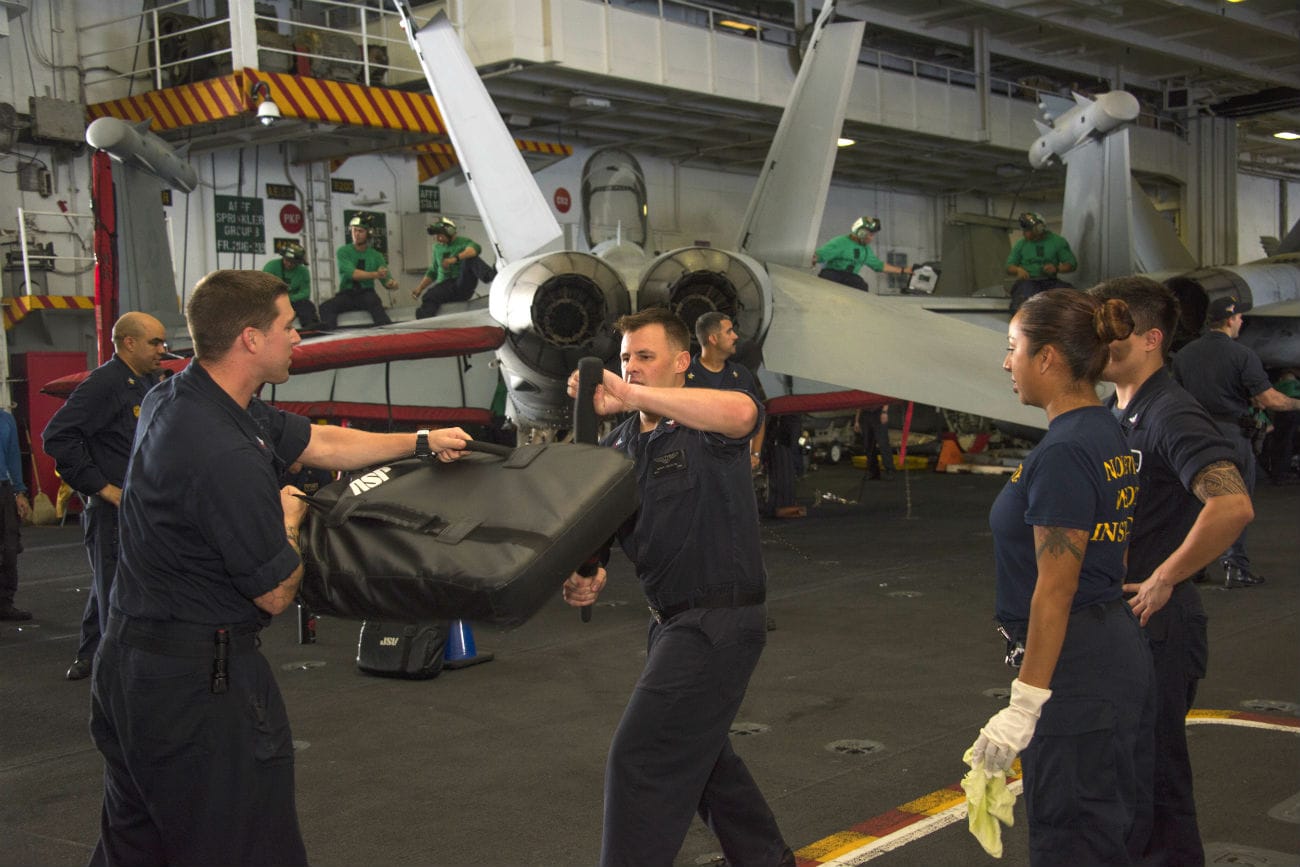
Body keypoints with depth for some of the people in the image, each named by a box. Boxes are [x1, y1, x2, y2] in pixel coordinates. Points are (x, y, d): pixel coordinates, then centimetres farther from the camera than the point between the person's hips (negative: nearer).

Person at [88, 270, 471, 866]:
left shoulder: (174, 398, 2)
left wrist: (423, 442, 17)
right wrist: (289, 521, 2)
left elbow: (319, 443, 13)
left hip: (129, 657, 10)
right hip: (199, 679, -10)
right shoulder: (226, 457, -28)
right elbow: (277, 594, -17)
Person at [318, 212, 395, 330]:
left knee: (373, 300, -36)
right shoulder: (343, 252, 1)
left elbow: (386, 280, 0)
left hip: (366, 294, 0)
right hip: (346, 294, 1)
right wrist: (375, 274, -31)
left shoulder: (376, 256, 7)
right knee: (325, 308, -28)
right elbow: (352, 273, -16)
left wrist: (391, 283, -27)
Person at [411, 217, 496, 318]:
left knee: (470, 258, -26)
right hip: (445, 286, 4)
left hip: (463, 288, -4)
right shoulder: (437, 248, 20)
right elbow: (433, 272, 29)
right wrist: (420, 288, 14)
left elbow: (475, 248, -24)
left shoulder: (462, 242, 1)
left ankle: (489, 275, -53)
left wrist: (455, 258, -38)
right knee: (429, 297, -30)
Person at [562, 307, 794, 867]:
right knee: (699, 752, 24)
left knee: (641, 756, -11)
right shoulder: (618, 446, 9)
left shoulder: (705, 427, -14)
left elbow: (742, 412, -39)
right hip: (672, 620, 9)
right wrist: (587, 579, -14)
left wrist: (627, 395, -40)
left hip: (721, 619, -9)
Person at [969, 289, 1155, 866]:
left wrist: (1025, 704, -19)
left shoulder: (1064, 453, -19)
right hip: (1120, 655, 10)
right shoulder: (1108, 434, 10)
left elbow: (1056, 588, -22)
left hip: (1075, 669, -10)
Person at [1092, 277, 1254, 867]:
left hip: (1155, 630, -9)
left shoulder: (1172, 416, -17)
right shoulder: (1111, 414, 11)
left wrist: (1161, 582, -24)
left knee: (1155, 783, 2)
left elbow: (1232, 507, -33)